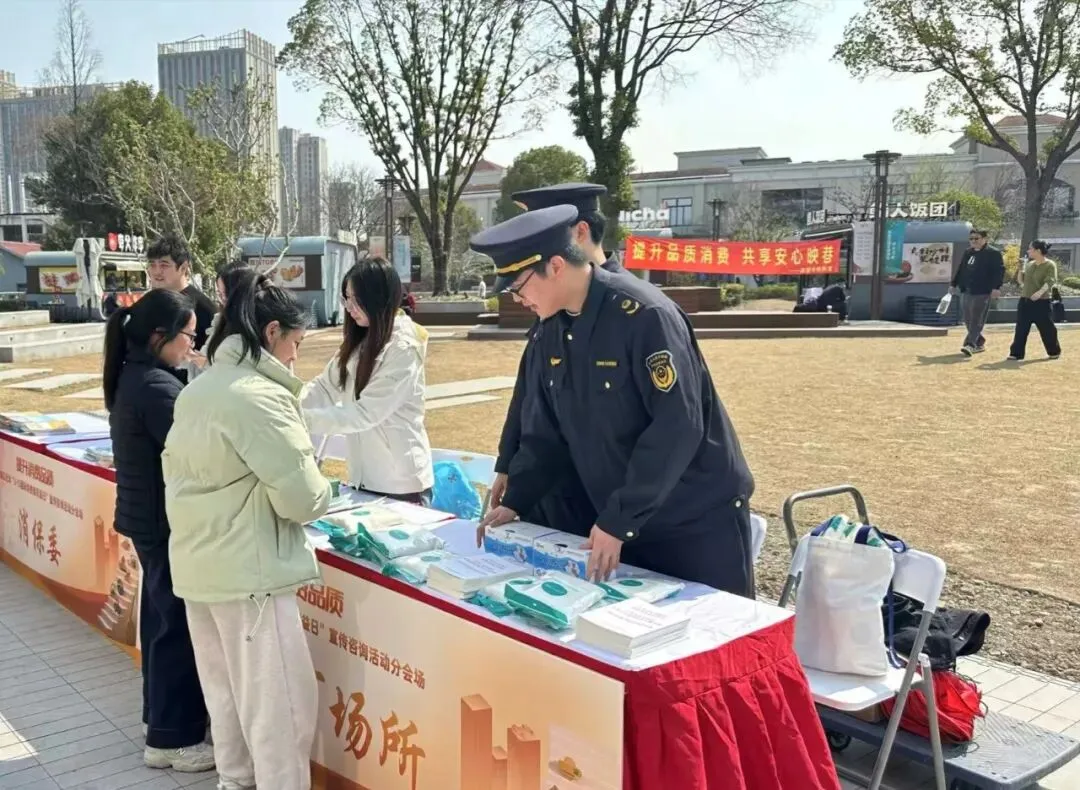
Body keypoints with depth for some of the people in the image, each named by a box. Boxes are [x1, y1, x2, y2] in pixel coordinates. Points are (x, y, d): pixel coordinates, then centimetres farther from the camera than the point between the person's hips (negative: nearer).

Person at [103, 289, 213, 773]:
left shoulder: (130, 377, 9)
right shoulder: (157, 386, -22)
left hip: (145, 516, 10)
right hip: (166, 522, -10)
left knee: (161, 619, 20)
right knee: (180, 626, 0)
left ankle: (161, 716, 34)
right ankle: (173, 738, 10)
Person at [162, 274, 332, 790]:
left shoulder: (197, 390, 9)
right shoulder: (260, 395, -18)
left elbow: (177, 470, 19)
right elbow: (302, 498, -20)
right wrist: (320, 491, 1)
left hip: (198, 566, 9)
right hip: (248, 572, -9)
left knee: (226, 692, 20)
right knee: (278, 704, 1)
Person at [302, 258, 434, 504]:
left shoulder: (403, 349, -18)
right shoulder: (359, 341, 9)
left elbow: (365, 413, -23)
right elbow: (325, 387, 5)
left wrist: (304, 419, -24)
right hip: (364, 477, 8)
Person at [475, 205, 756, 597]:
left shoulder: (644, 315, -22)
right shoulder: (548, 334, 1)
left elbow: (677, 426, -26)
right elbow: (544, 430, 11)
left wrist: (618, 520, -24)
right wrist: (515, 501, 2)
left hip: (701, 518, -6)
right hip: (623, 522, 7)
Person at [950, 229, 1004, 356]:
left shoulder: (993, 253, -6)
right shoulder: (967, 253, 17)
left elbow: (999, 271, -13)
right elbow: (961, 270, 24)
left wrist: (996, 287, -23)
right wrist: (954, 284, 22)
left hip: (983, 292, -8)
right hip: (968, 291, 8)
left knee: (976, 320, -12)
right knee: (968, 319, 9)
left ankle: (970, 344, -19)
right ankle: (979, 343, 22)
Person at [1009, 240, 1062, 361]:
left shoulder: (1050, 265, -9)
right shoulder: (1030, 264, 11)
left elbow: (1050, 281, -22)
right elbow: (1021, 280, 17)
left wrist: (1040, 292, -39)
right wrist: (1021, 268, 0)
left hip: (1042, 302, -6)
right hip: (1025, 301, 6)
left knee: (1047, 329, 4)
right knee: (1021, 329, 2)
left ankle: (1054, 352, 21)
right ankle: (1016, 353, 4)